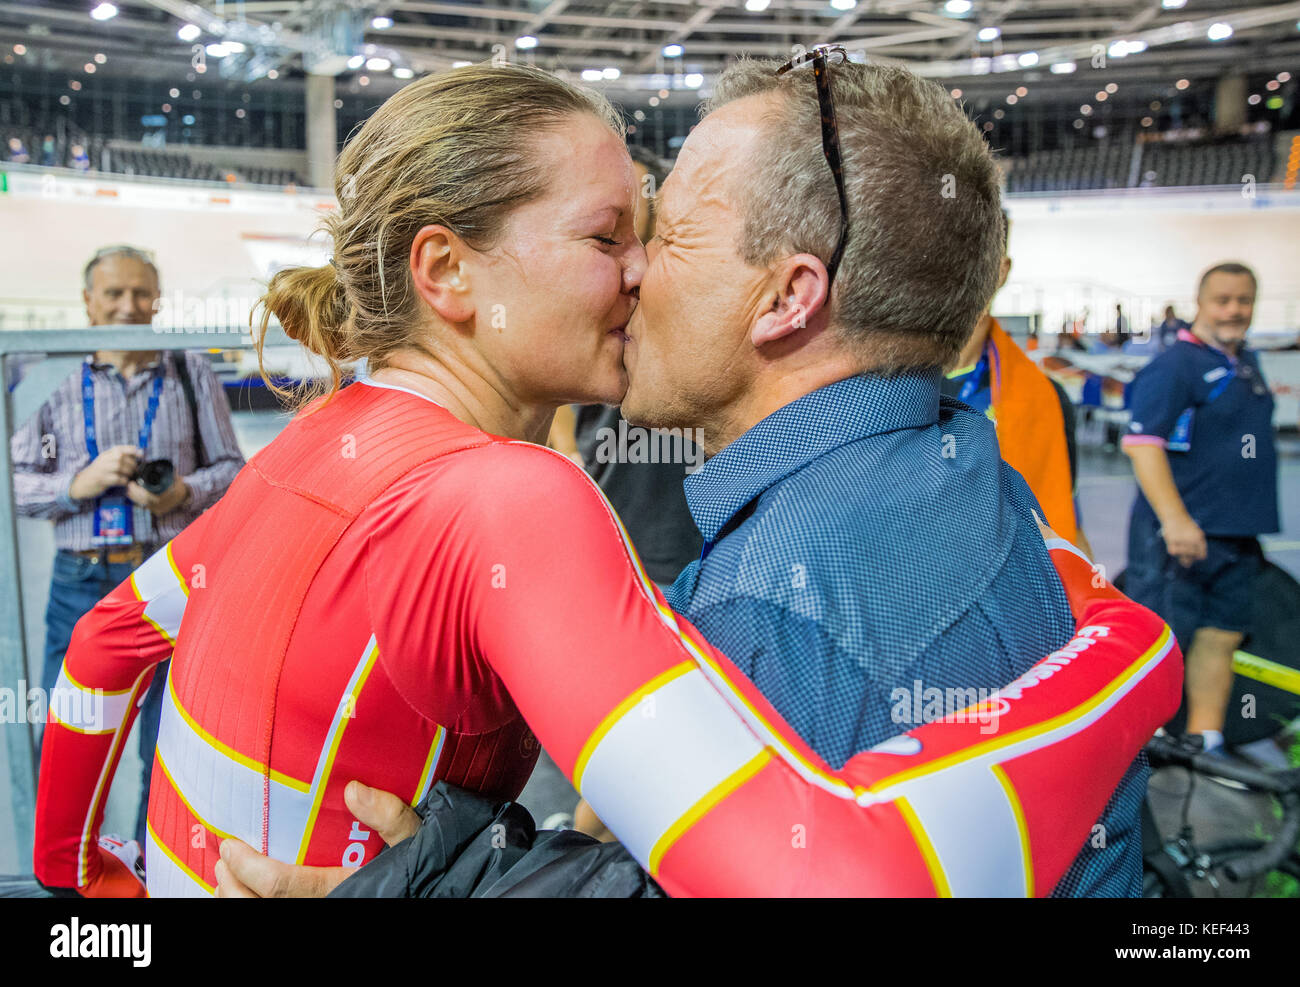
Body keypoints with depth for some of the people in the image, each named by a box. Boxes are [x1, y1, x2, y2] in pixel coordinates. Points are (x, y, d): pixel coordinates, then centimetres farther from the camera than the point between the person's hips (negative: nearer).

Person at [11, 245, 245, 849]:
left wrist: (182, 493, -11)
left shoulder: (191, 373, 8)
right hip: (82, 583, 1)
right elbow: (18, 482, 5)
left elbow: (232, 467, 8)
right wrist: (82, 482, -12)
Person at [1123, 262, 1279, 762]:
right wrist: (1175, 519, -29)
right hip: (1180, 533, -8)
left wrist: (1251, 516, 22)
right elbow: (1143, 443, -22)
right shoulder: (1174, 365, -12)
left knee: (1220, 637, 12)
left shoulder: (1246, 362, 15)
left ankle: (1205, 741, 22)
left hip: (1237, 534, 8)